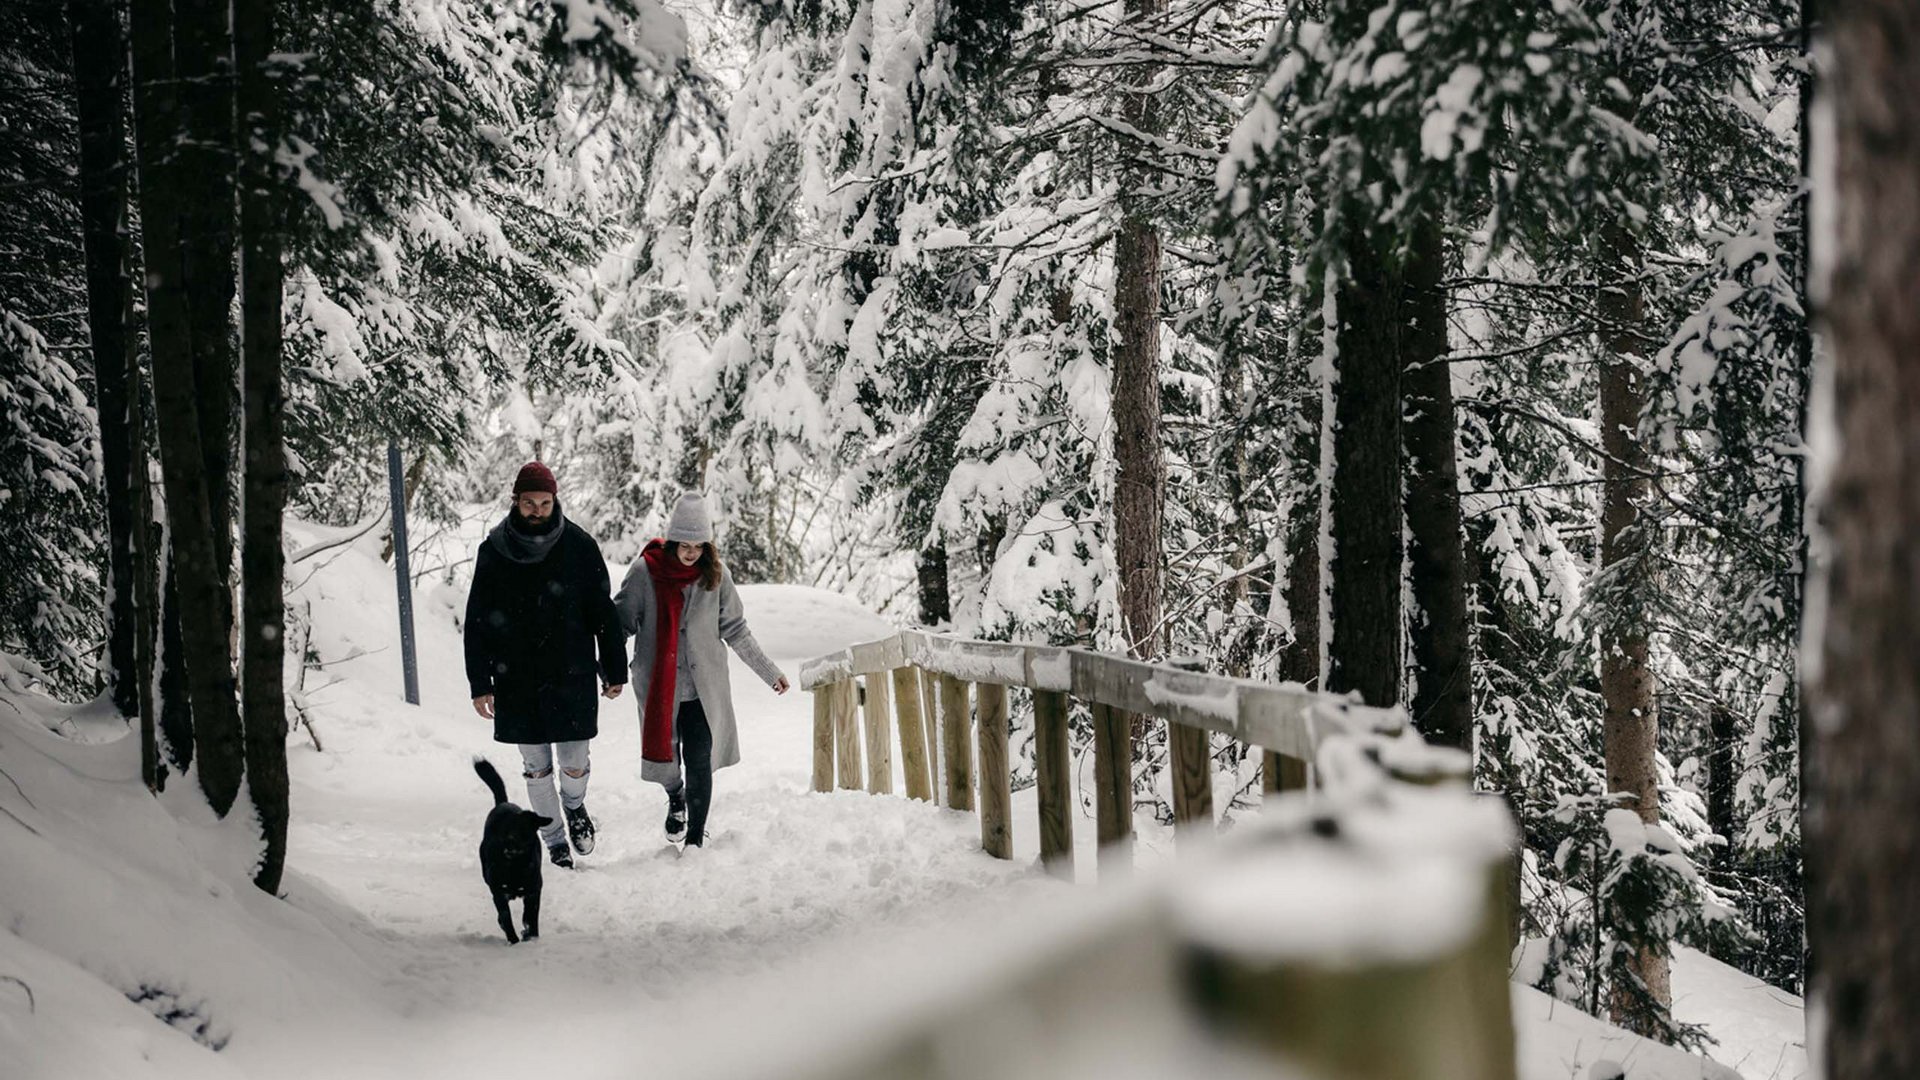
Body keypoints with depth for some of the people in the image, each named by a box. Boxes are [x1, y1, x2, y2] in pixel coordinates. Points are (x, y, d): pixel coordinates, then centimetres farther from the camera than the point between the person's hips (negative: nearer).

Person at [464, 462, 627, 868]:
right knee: (537, 767, 9)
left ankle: (574, 804, 33)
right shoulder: (494, 551, -2)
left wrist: (614, 669, 4)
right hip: (517, 680, 1)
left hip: (571, 676, -1)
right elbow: (477, 622, 3)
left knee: (574, 763, 0)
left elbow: (603, 612, 3)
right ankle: (554, 839, 25)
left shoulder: (579, 546, -3)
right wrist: (480, 683, 0)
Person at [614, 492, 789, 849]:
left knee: (699, 762, -4)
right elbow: (622, 621, 0)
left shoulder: (715, 574, -2)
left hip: (704, 687, 0)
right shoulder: (645, 571, -8)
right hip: (659, 686, 0)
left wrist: (769, 671, 9)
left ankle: (695, 838, 12)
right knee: (665, 754, 9)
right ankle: (676, 799, 44)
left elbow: (735, 630, 7)